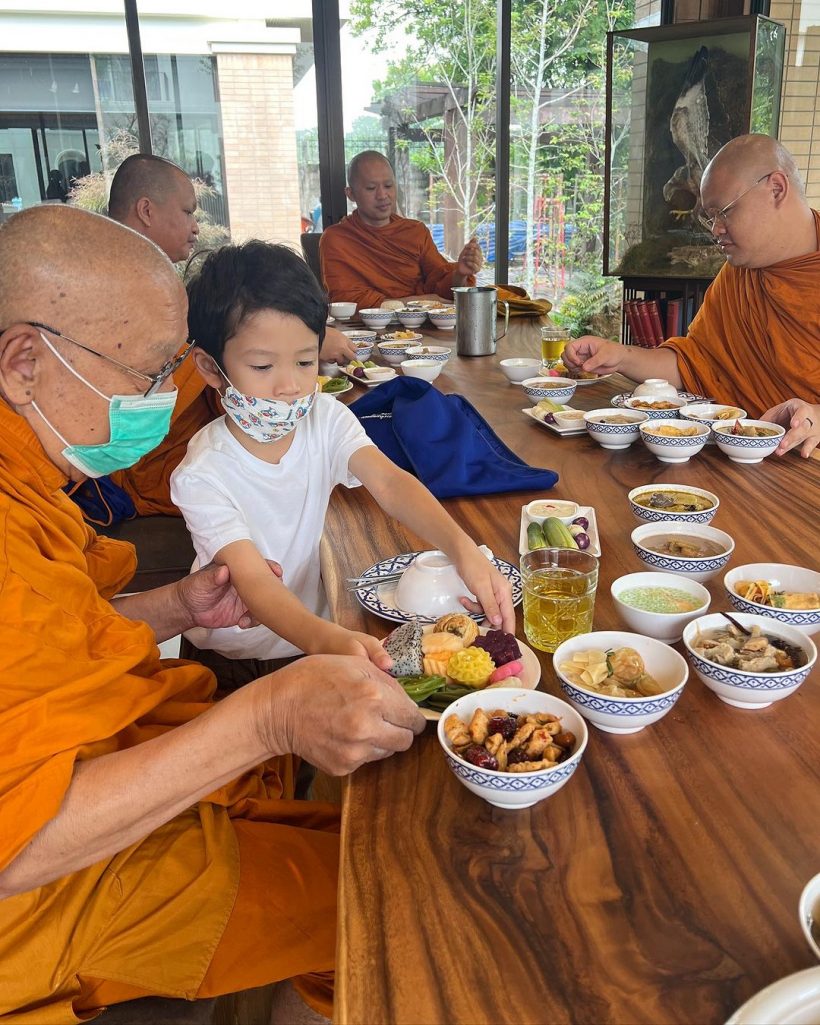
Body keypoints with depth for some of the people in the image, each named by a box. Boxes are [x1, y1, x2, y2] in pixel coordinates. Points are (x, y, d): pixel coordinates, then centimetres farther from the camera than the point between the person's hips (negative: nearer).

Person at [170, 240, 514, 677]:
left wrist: (462, 549, -36)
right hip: (234, 657, -3)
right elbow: (254, 581, -29)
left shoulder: (324, 419, -4)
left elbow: (389, 483, -18)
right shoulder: (202, 476, -20)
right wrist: (327, 640, -49)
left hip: (312, 625, 3)